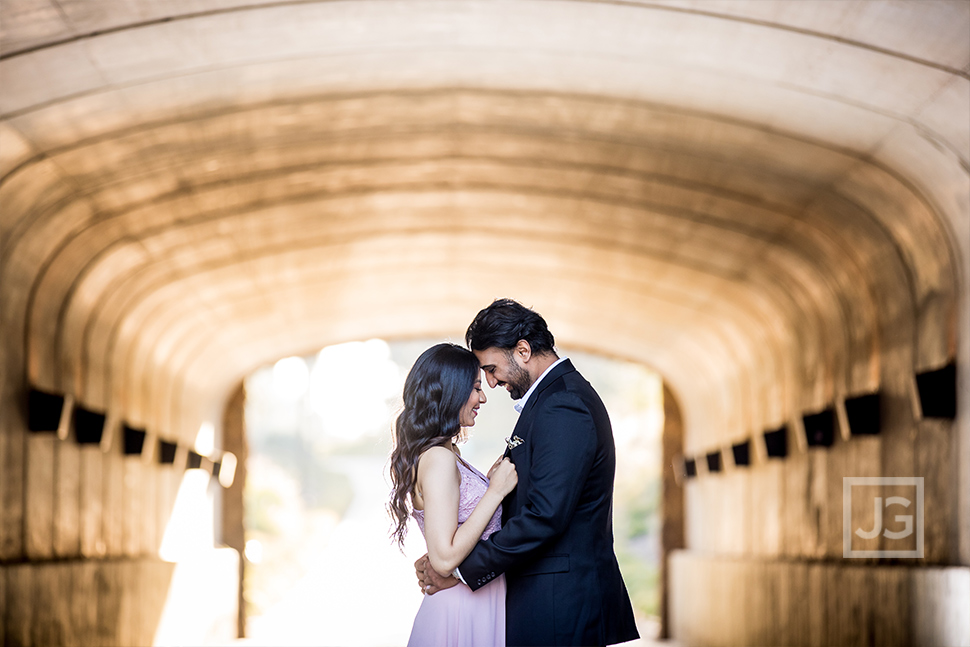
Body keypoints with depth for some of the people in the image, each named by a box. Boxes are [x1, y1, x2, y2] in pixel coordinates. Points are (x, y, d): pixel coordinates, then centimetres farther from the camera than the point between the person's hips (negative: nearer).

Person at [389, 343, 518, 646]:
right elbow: (444, 558, -25)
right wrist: (496, 491, -21)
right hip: (464, 610, -10)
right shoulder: (438, 459, -20)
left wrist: (490, 481, 9)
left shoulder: (445, 452, 9)